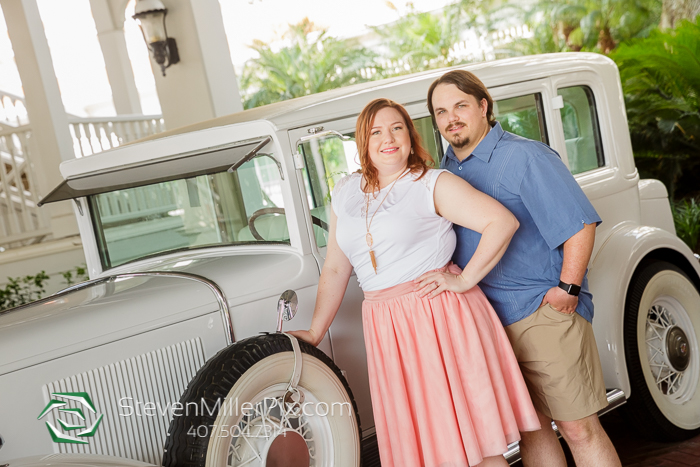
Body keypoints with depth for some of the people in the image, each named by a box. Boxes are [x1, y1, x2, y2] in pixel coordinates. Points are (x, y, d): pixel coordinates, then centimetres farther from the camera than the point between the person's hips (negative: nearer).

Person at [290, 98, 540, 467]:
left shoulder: (433, 185, -2)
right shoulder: (344, 194, 13)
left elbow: (503, 222, -10)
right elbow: (335, 270, 18)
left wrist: (464, 280, -14)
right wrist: (314, 334, 19)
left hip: (442, 317, -5)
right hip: (385, 331, 5)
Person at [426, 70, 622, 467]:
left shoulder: (525, 157, -9)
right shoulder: (445, 171, 12)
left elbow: (581, 223, -12)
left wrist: (567, 289, -14)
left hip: (544, 314, -6)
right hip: (486, 324, 6)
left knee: (579, 427, -2)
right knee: (530, 427, 13)